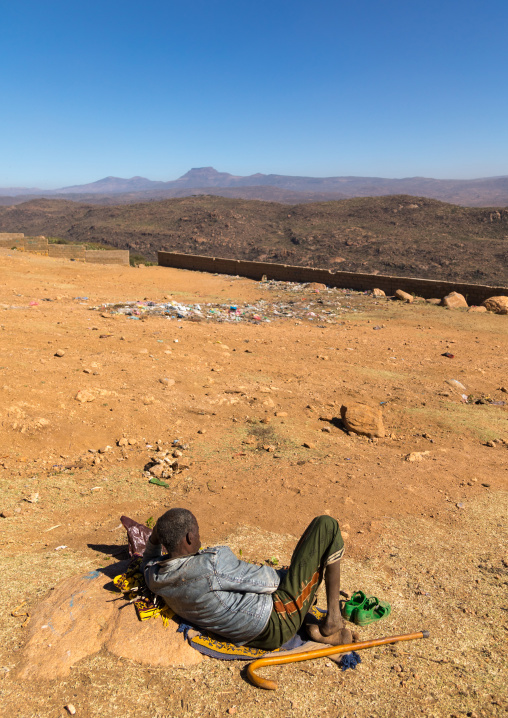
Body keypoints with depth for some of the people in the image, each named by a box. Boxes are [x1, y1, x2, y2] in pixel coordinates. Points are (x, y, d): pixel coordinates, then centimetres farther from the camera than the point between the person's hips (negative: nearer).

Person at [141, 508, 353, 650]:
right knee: (326, 525, -5)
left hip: (251, 637, 8)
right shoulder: (213, 563, -30)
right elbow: (264, 581, -17)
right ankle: (332, 620, 3)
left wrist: (154, 539, 6)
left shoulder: (154, 577, -4)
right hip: (278, 619, -8)